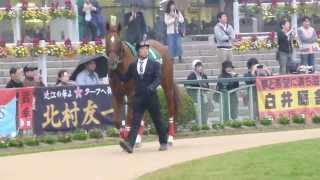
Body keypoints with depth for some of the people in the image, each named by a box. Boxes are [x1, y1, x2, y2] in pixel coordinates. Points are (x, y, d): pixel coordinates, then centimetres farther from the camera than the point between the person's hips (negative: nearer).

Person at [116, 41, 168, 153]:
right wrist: (116, 72, 2)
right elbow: (125, 79, 16)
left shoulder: (154, 64, 2)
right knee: (135, 122, -11)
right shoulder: (133, 66, 10)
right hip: (138, 97, 1)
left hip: (151, 97, -1)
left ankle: (163, 142, 27)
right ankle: (129, 144, -25)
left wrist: (152, 86, -29)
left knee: (157, 121, 11)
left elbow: (158, 79, -10)